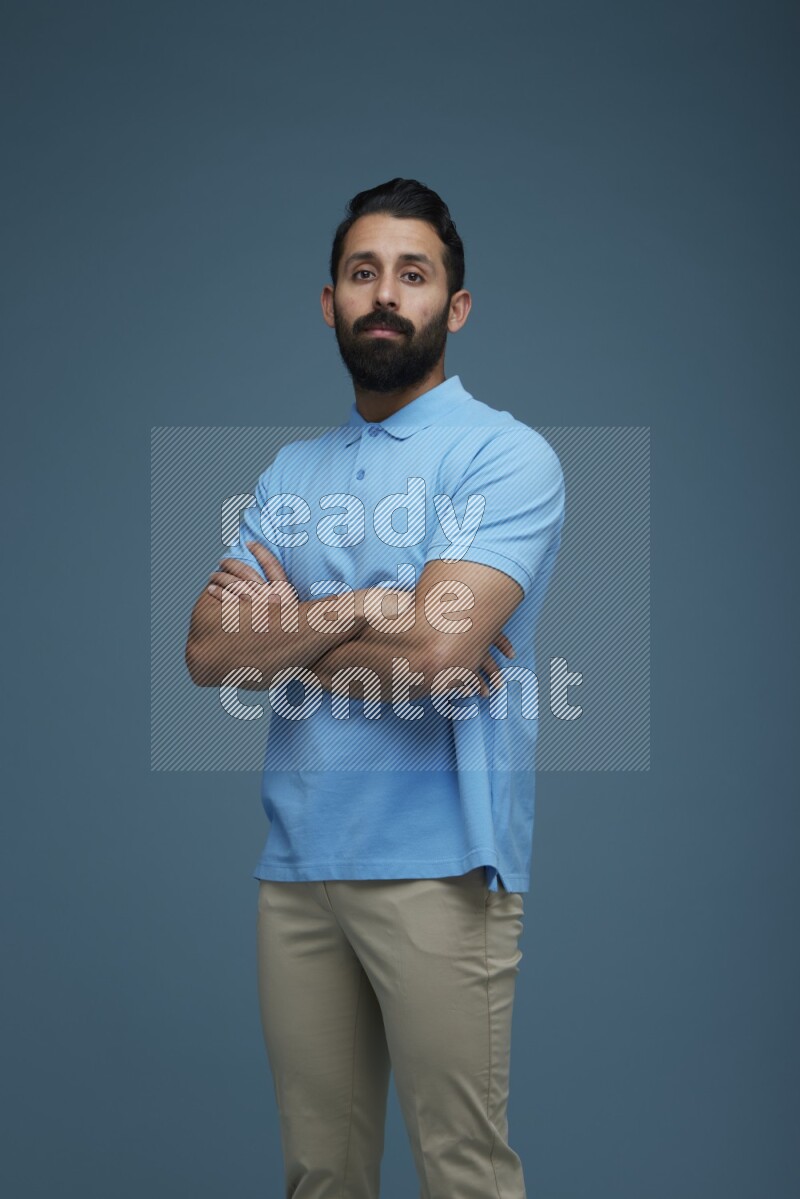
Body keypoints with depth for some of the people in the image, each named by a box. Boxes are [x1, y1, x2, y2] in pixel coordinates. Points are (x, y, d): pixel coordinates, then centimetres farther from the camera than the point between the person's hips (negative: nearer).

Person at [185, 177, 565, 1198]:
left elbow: (435, 645, -18)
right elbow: (207, 651, 3)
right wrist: (358, 608, -11)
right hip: (296, 859, 6)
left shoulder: (505, 455, -4)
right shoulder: (290, 471, 15)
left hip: (437, 867, -5)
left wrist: (286, 630, -2)